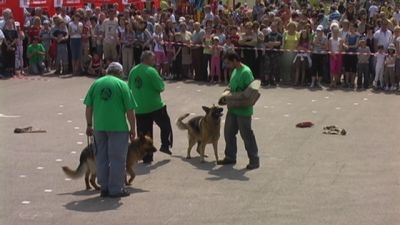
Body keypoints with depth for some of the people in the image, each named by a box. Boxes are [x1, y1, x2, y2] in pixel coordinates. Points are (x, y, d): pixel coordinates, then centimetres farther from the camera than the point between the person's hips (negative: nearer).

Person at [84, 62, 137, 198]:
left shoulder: (96, 83, 8)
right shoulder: (122, 85, -2)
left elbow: (88, 107, 8)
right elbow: (130, 110, -4)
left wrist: (89, 125, 16)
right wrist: (133, 130, 3)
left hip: (99, 126, 4)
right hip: (118, 126, -4)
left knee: (101, 158, 14)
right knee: (117, 158, 5)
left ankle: (104, 188, 20)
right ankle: (116, 189, 8)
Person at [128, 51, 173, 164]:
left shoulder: (133, 71, 5)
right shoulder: (151, 71, -15)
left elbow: (130, 87, 14)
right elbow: (161, 87, -14)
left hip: (139, 108, 5)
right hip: (155, 106, -5)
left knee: (143, 132, 9)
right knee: (165, 125, 19)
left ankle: (147, 157, 11)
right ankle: (165, 145, 18)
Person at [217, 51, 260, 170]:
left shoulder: (246, 72, -18)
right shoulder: (235, 71, 10)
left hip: (243, 110, -9)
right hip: (233, 108, 9)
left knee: (247, 135, -1)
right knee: (229, 133, 15)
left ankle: (254, 160, 9)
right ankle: (230, 157, 28)